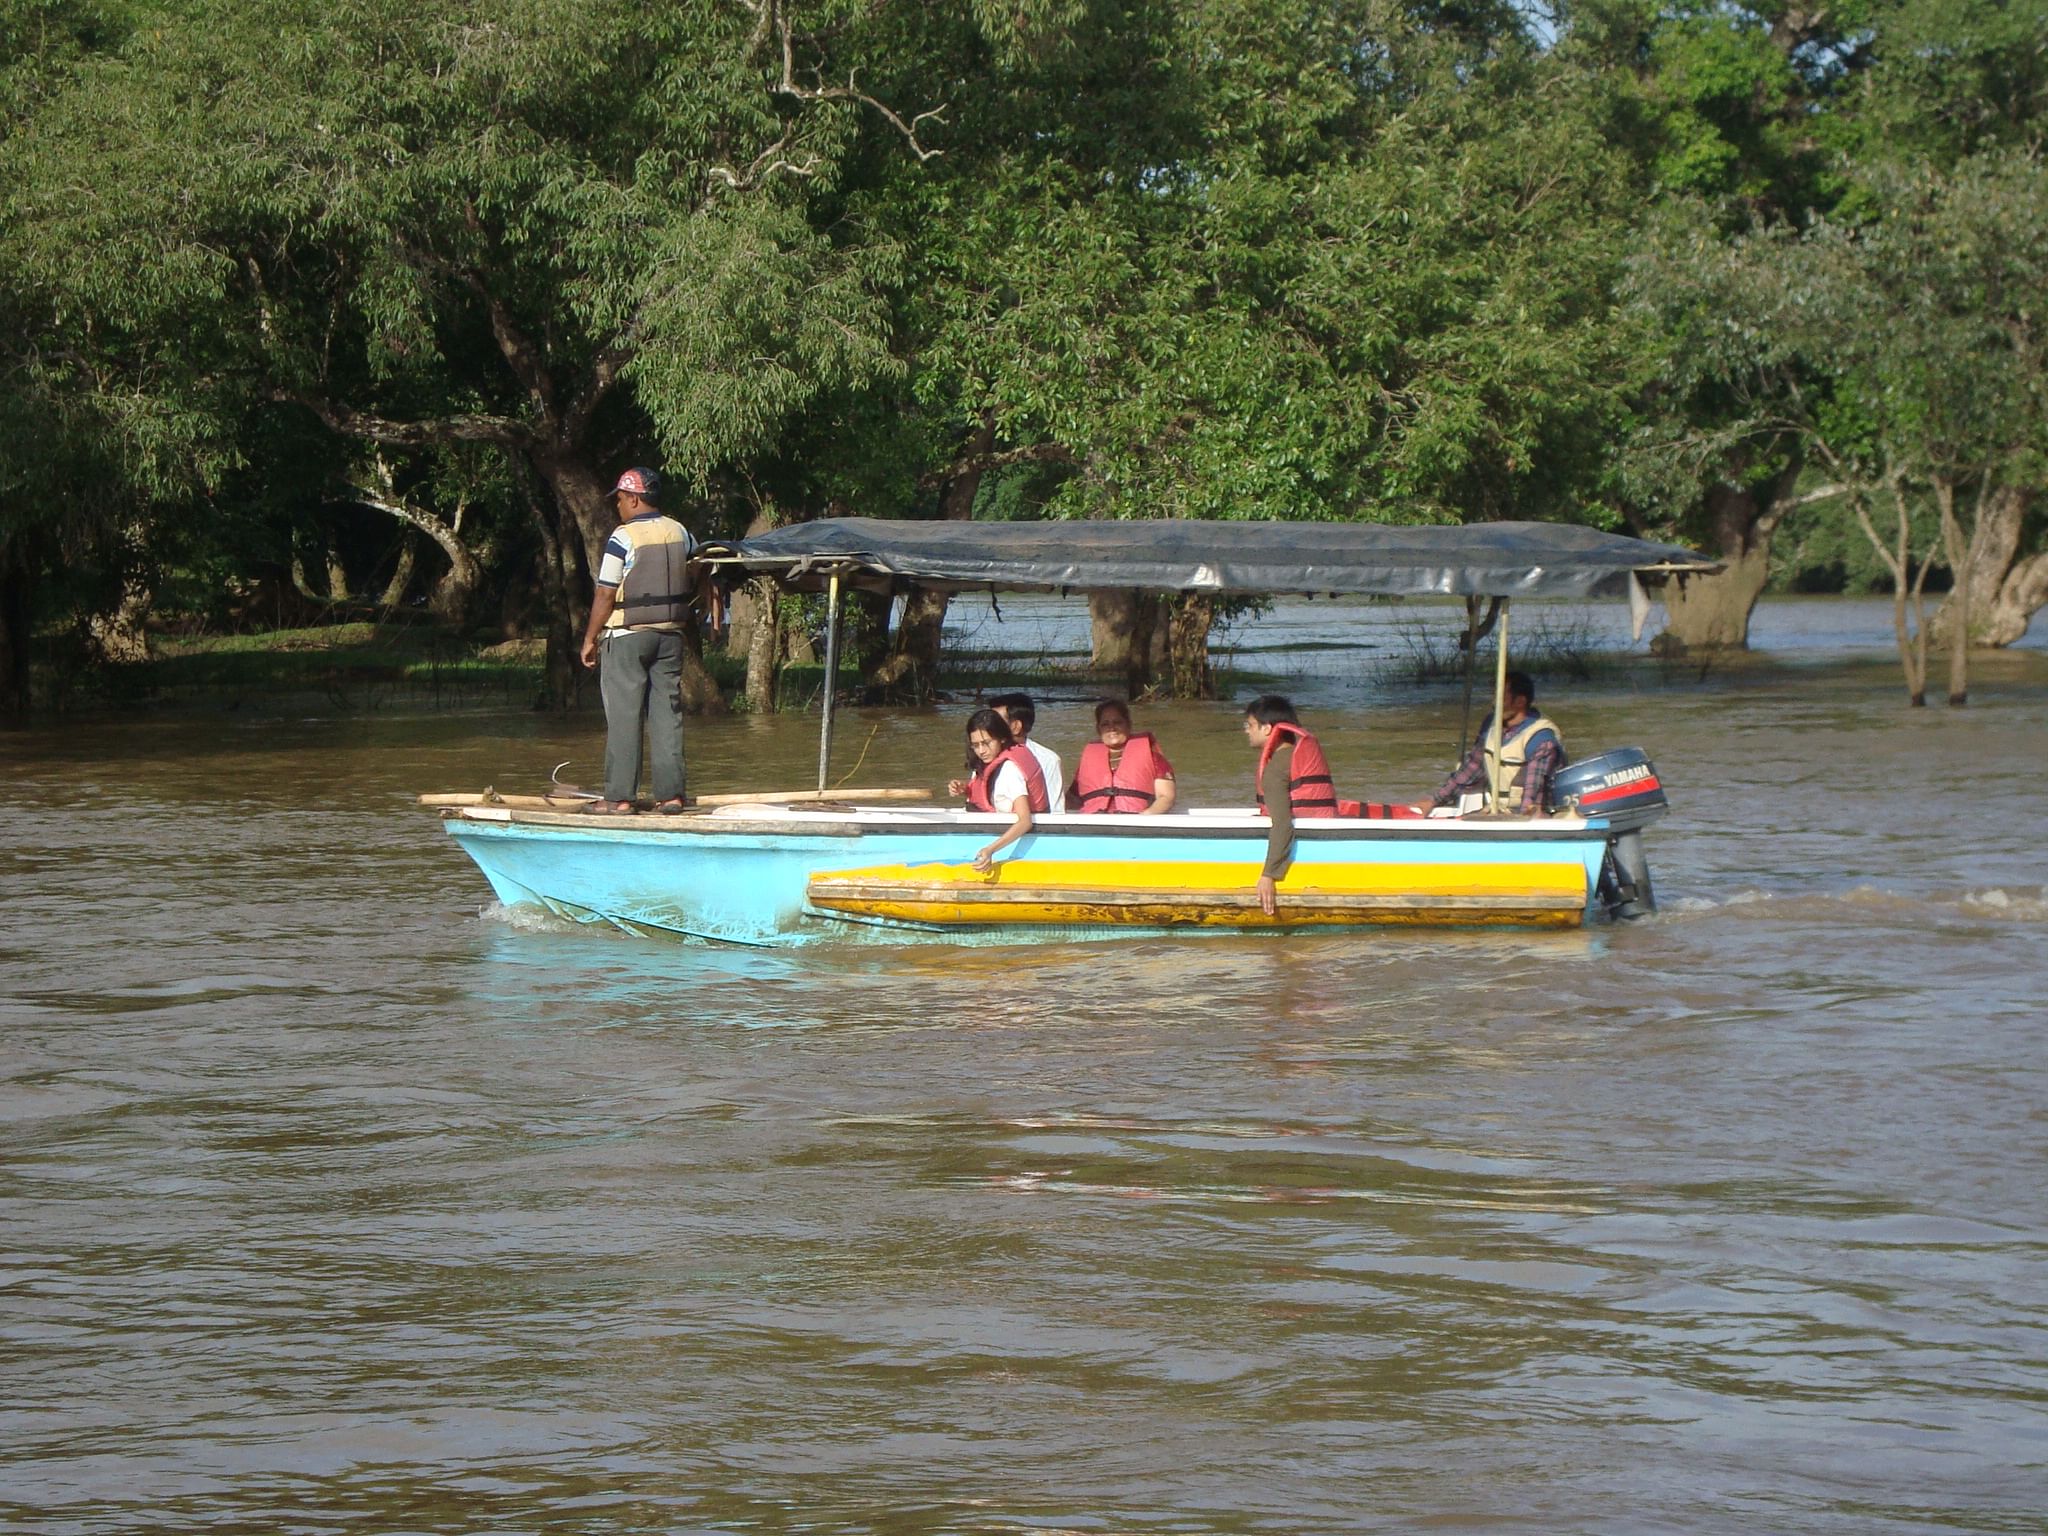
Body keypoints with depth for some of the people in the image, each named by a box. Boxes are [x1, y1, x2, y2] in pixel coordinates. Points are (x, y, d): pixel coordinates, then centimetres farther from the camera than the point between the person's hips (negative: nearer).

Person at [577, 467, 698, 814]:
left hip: (628, 633, -5)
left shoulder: (623, 537, -11)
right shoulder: (680, 533, 6)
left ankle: (620, 796, -3)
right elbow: (693, 580, 16)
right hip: (671, 633, 5)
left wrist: (590, 639, -3)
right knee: (668, 713, 7)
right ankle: (670, 793, 4)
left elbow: (606, 594, -11)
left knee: (624, 714, -2)